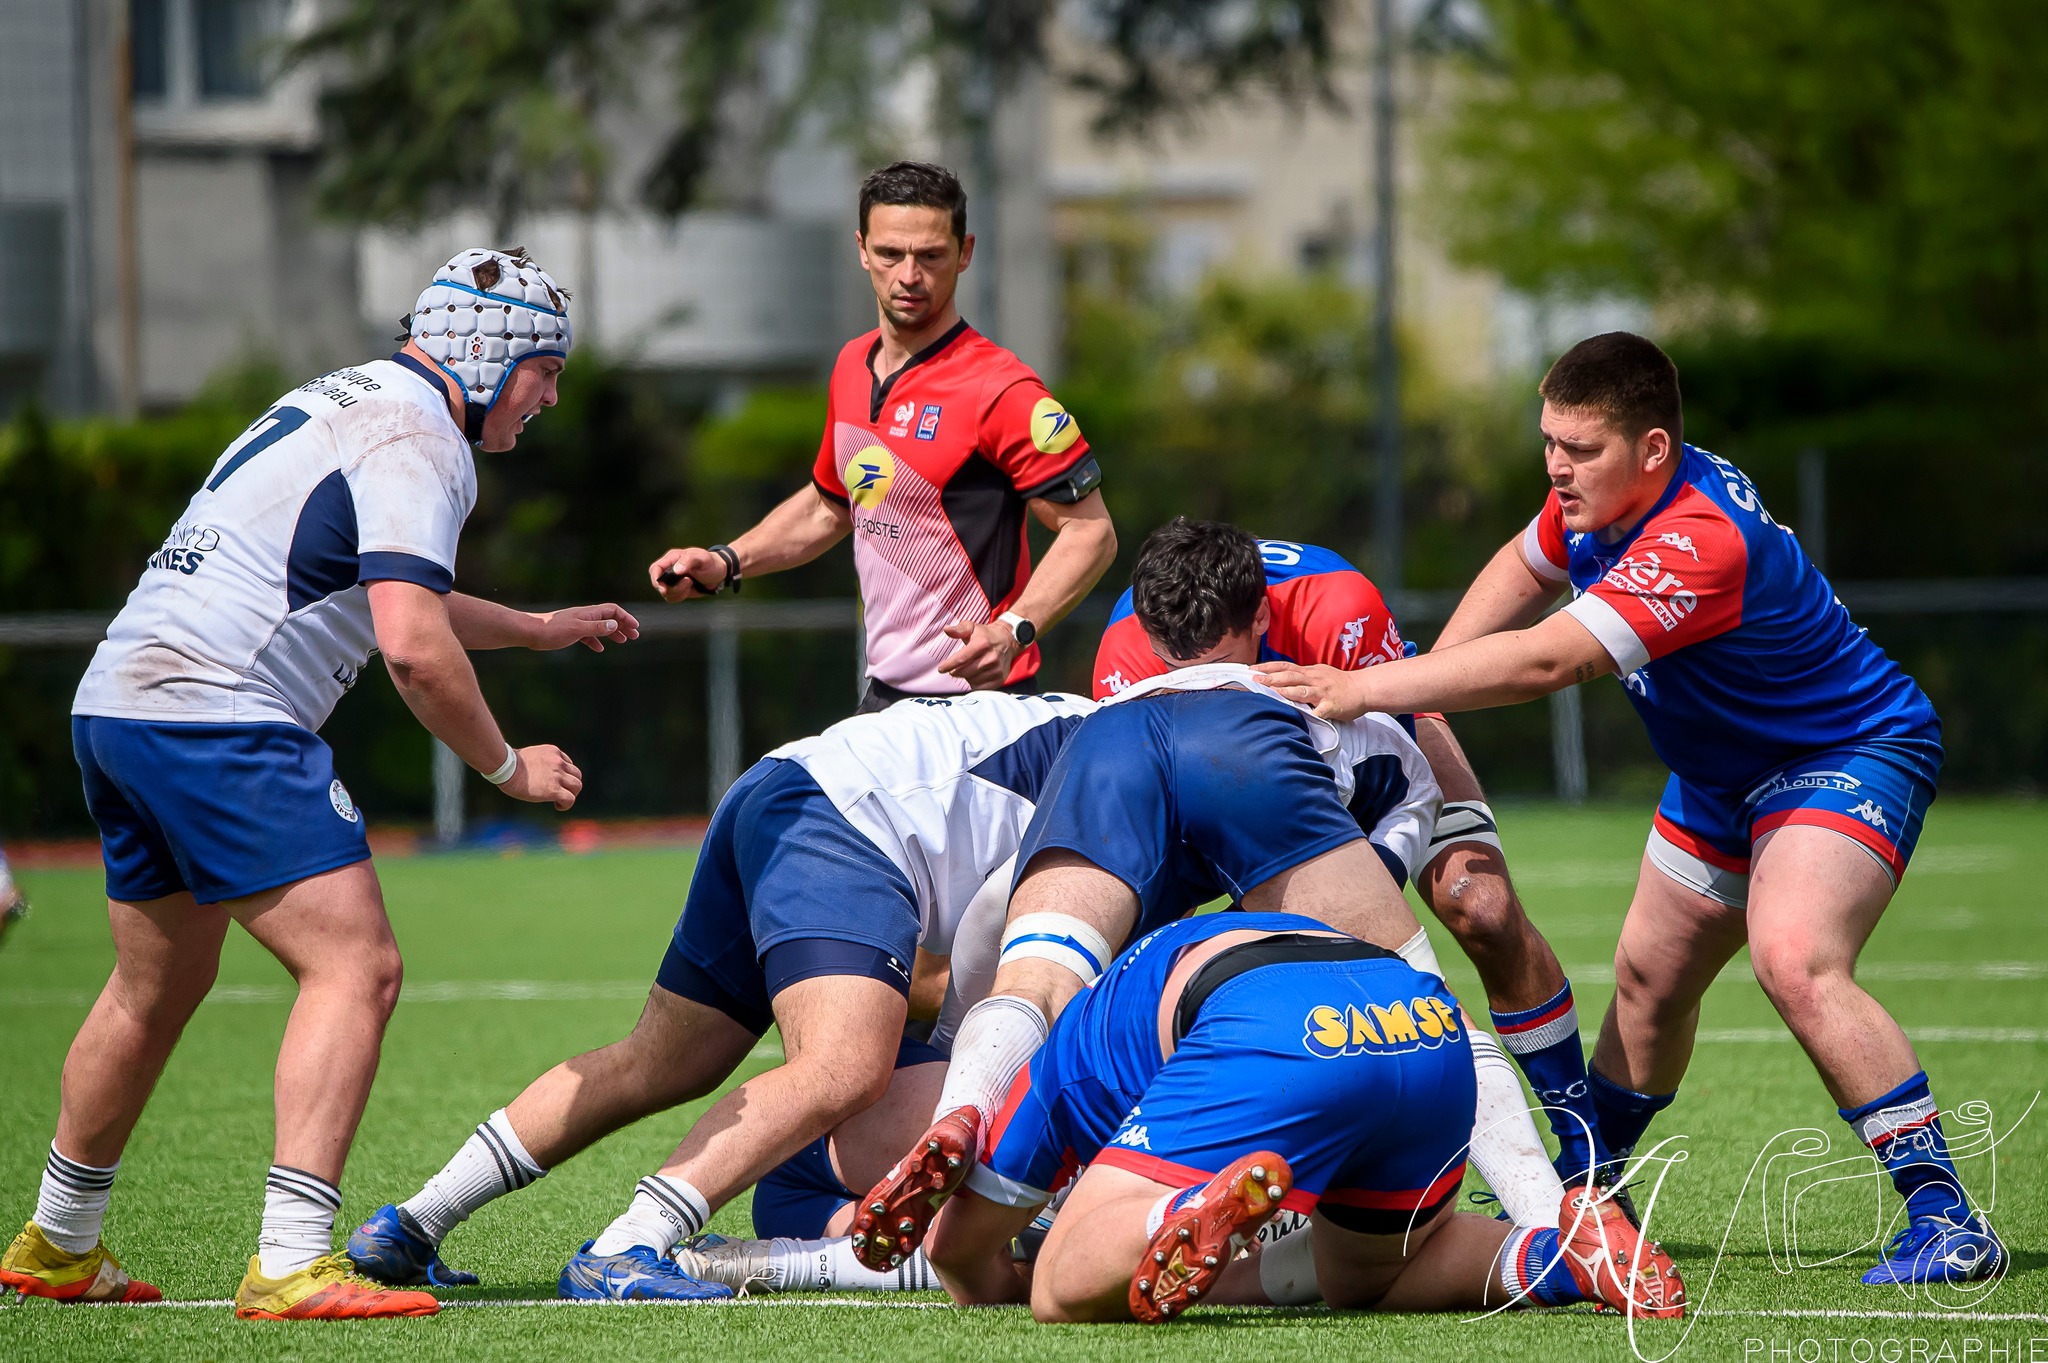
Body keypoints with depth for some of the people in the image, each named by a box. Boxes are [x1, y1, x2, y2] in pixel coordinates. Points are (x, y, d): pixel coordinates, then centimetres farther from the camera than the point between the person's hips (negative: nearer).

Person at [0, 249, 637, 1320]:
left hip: (115, 704, 10)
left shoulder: (353, 399, 22)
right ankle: (292, 1265, -22)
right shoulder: (419, 442, -10)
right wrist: (507, 766, -7)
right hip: (217, 713, -10)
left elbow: (389, 596, 39)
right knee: (356, 966, -12)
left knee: (158, 987, 24)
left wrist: (539, 629, 47)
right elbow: (411, 646, -21)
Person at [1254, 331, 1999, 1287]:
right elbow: (1524, 568, 16)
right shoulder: (1598, 496, -7)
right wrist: (1420, 680, 3)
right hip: (1723, 772, 10)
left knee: (1795, 963, -30)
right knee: (1650, 977, 18)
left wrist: (1362, 691, -41)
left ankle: (1944, 1217, -25)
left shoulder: (1698, 542, -37)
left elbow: (1546, 662, -43)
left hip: (1848, 756, -10)